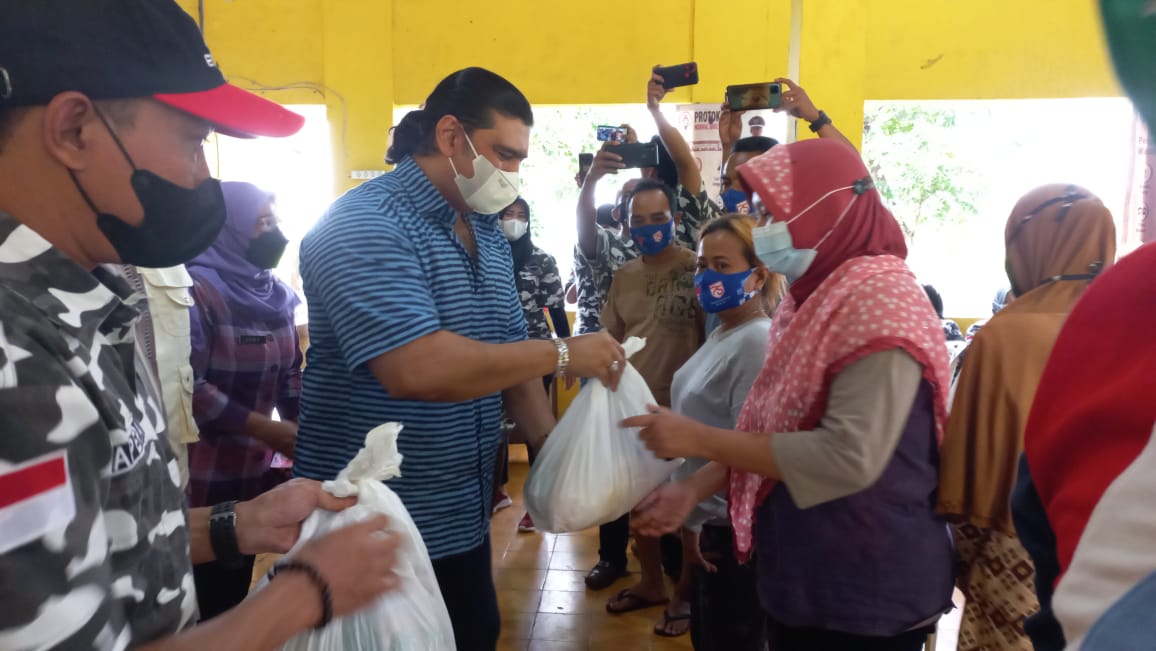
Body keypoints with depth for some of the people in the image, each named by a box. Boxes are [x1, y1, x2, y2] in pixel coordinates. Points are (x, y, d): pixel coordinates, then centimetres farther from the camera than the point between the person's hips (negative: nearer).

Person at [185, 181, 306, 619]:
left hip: (260, 469, 7)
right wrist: (266, 428, -22)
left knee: (240, 584, 20)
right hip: (204, 477, -7)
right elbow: (188, 385, -22)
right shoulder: (198, 289, -17)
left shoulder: (277, 294, 6)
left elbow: (290, 371, 11)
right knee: (211, 594, 8)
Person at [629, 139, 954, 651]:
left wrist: (698, 439, -23)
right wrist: (694, 489, -1)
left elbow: (848, 456, -29)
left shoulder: (879, 299, -21)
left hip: (866, 593, -8)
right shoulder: (809, 298, 7)